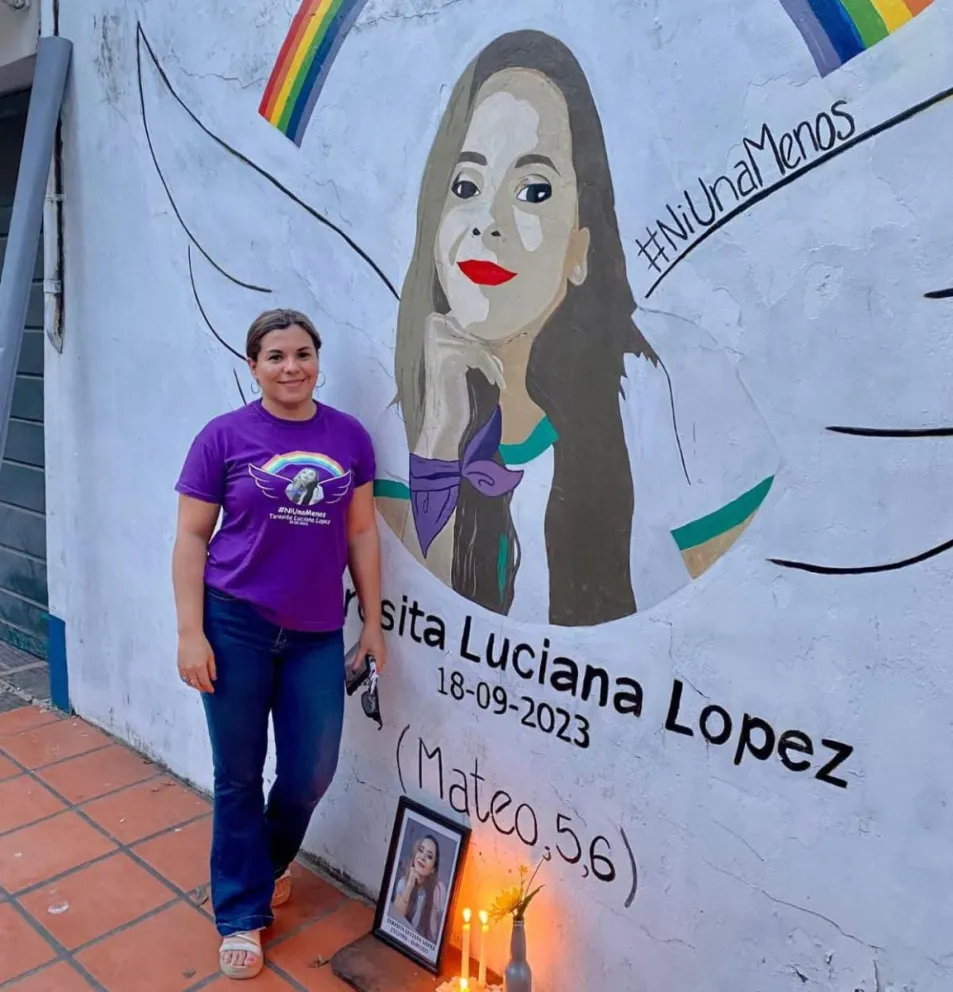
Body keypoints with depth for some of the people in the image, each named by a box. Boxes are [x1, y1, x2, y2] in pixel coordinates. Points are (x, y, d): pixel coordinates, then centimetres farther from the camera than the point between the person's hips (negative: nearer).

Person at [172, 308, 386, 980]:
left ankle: (270, 861, 42)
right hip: (235, 624, -2)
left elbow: (361, 532, 6)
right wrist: (191, 632, -9)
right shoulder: (224, 437, -5)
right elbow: (192, 537, -3)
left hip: (318, 634, 3)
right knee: (239, 774, 10)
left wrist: (374, 623, 6)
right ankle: (243, 913, 31)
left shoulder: (349, 437, 2)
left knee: (312, 771, 9)